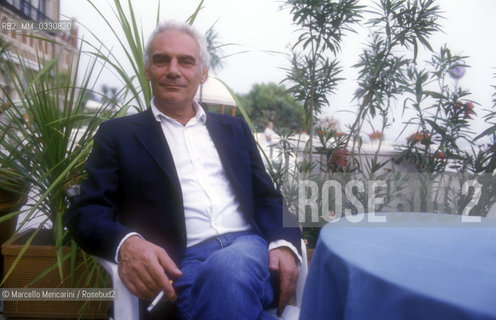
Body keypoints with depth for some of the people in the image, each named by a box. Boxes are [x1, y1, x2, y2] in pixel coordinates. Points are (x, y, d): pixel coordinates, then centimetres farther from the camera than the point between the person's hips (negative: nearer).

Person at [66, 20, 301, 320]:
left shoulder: (233, 128, 20)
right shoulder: (118, 134, 11)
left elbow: (266, 197, 17)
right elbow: (86, 212, 2)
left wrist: (283, 244, -5)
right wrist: (126, 244, -21)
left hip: (248, 249, 3)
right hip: (181, 265, -2)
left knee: (229, 268, -33)